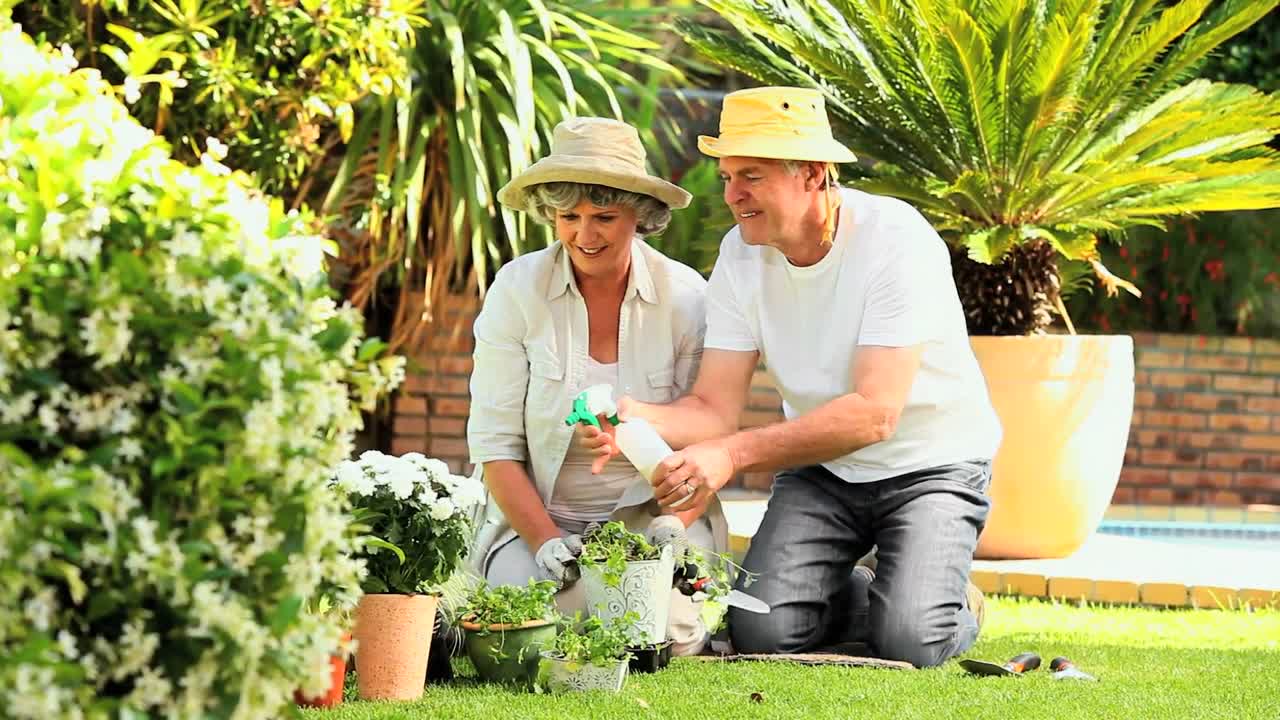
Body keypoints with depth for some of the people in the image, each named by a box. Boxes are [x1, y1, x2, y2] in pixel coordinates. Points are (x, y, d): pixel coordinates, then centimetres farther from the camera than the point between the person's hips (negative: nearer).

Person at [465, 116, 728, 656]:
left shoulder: (686, 297, -4)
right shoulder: (517, 289, -5)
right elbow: (494, 444, -5)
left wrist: (675, 525, -21)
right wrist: (547, 541, -18)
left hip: (654, 515, 0)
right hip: (537, 516, 0)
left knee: (661, 630, -28)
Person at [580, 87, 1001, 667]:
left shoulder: (896, 239, -24)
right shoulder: (741, 255, -7)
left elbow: (874, 413, -31)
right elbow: (714, 409, -10)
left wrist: (735, 454, -39)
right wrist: (639, 418, -33)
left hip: (930, 464, -5)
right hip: (821, 465, 5)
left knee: (908, 642, -26)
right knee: (760, 630, -18)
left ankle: (954, 608, 11)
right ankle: (882, 596, 13)